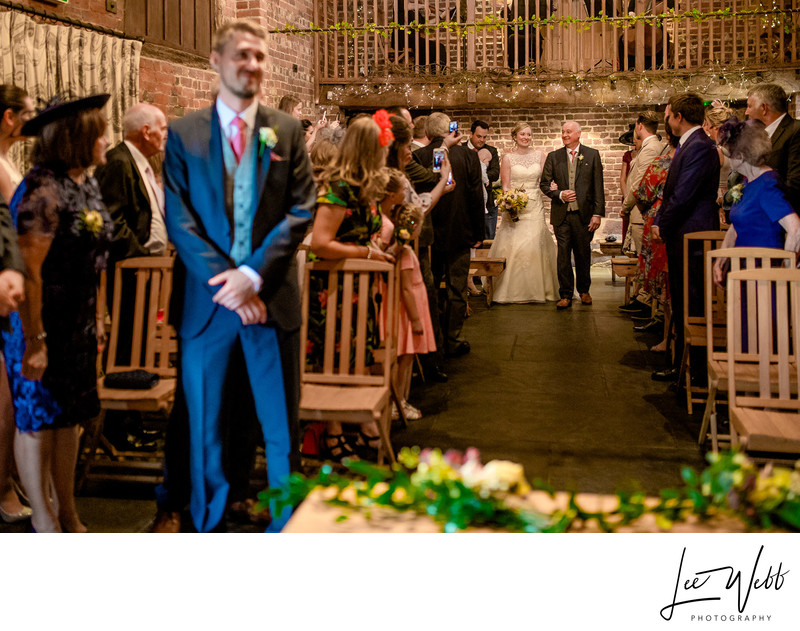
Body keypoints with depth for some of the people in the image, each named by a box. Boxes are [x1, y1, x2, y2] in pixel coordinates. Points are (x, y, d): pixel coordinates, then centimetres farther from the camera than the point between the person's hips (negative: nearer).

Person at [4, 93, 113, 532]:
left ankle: (68, 515, 28)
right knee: (38, 420, 5)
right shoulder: (43, 191, -19)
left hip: (77, 324, 9)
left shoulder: (85, 185, 8)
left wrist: (96, 318, 15)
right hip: (41, 326, -9)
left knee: (69, 416, 15)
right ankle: (44, 520, 18)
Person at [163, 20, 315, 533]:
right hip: (206, 299, 0)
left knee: (281, 425, 6)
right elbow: (179, 219, -2)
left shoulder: (288, 131, 6)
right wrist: (225, 282, -12)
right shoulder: (183, 134, 4)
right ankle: (207, 526, 25)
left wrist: (253, 274, -13)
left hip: (272, 296, 0)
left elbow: (301, 210, -1)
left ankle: (287, 527, 21)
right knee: (204, 426, 10)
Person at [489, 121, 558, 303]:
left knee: (534, 245, 0)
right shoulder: (508, 158, 2)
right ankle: (512, 289, 4)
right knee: (513, 246, -5)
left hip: (535, 207, 2)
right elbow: (505, 186, 0)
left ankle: (536, 289, 12)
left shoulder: (539, 155, 9)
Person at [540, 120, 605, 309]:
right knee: (563, 255, 0)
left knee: (583, 255, 9)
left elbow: (598, 186, 0)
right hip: (562, 215, 1)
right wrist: (559, 195, -9)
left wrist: (598, 213, -6)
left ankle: (584, 290, 27)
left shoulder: (592, 155, 3)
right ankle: (566, 295, 6)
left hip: (584, 214, -1)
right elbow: (544, 183, 9)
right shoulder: (553, 157, 7)